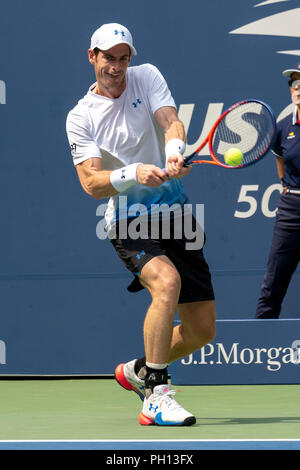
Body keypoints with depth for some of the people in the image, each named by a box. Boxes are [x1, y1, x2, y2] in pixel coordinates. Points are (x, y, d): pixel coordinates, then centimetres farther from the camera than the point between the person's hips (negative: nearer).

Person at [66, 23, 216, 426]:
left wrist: (175, 150, -37)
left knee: (202, 330, 4)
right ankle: (156, 396, -29)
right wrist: (134, 173, -33)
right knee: (167, 281, -34)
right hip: (128, 222, -4)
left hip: (176, 213, 4)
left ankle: (138, 371, 32)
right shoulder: (80, 117, -3)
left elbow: (170, 120, -14)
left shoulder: (147, 77, 4)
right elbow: (91, 182, -14)